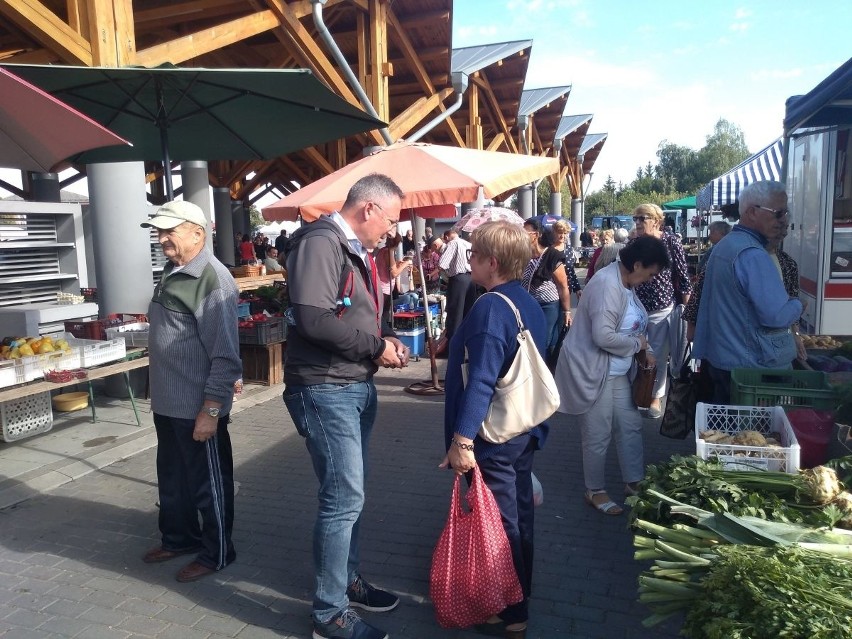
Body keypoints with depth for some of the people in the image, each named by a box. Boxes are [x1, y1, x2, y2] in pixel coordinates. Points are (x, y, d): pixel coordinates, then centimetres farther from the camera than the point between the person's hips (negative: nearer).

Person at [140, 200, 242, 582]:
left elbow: (225, 355, -23)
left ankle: (216, 553, 25)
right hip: (167, 404, 9)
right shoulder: (172, 272, 11)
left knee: (209, 484, 8)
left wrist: (211, 410, -22)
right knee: (172, 479, 23)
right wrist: (158, 393, 22)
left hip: (198, 408, -9)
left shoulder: (212, 279, -20)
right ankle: (178, 538, 43)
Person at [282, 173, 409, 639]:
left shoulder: (357, 250, 14)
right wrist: (376, 346, -18)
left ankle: (347, 580, 36)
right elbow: (312, 318, -29)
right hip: (325, 390, -10)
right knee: (344, 499, -3)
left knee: (348, 494, 19)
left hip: (357, 386, 10)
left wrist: (388, 338, 4)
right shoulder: (320, 242, -17)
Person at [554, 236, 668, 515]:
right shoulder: (607, 285, -25)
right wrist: (637, 343, -15)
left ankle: (633, 482, 33)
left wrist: (646, 349, 4)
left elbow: (634, 325, 19)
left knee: (631, 426, 17)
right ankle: (594, 492, 24)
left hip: (617, 371, 10)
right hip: (592, 372, -10)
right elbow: (603, 336, -32)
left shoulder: (627, 283, 7)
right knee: (598, 436, 5)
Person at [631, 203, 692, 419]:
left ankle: (656, 397, 21)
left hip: (661, 308, -3)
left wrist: (687, 308, -5)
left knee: (659, 355, 6)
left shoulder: (671, 241, -7)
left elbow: (683, 276, -5)